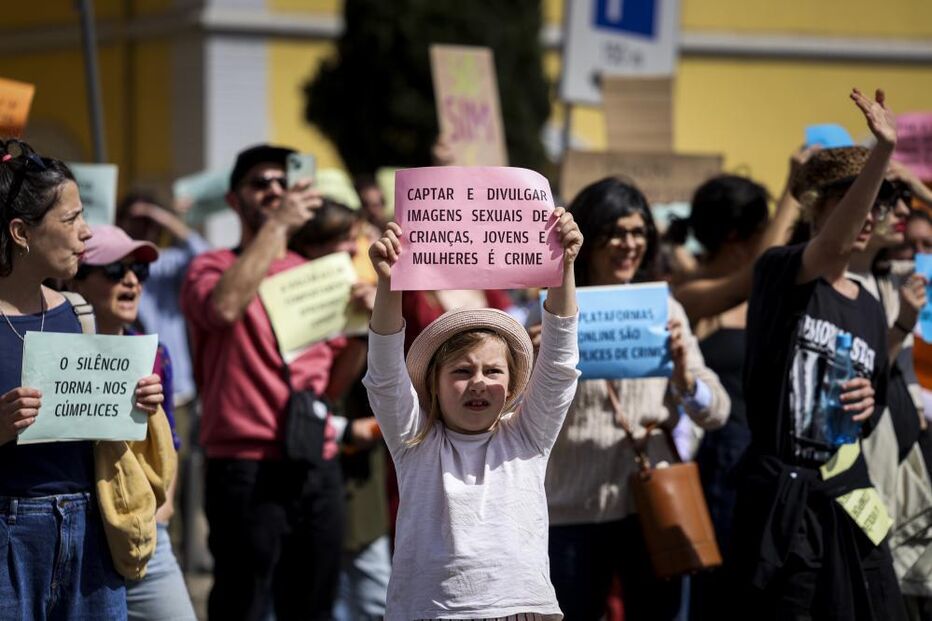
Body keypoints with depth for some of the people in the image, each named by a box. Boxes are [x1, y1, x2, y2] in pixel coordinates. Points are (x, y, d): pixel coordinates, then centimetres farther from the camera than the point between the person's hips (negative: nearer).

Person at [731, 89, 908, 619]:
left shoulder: (871, 310, 13)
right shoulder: (781, 272, -7)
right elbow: (832, 247, -30)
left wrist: (868, 404, -3)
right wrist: (884, 150, -41)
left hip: (849, 496, 6)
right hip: (779, 496, -6)